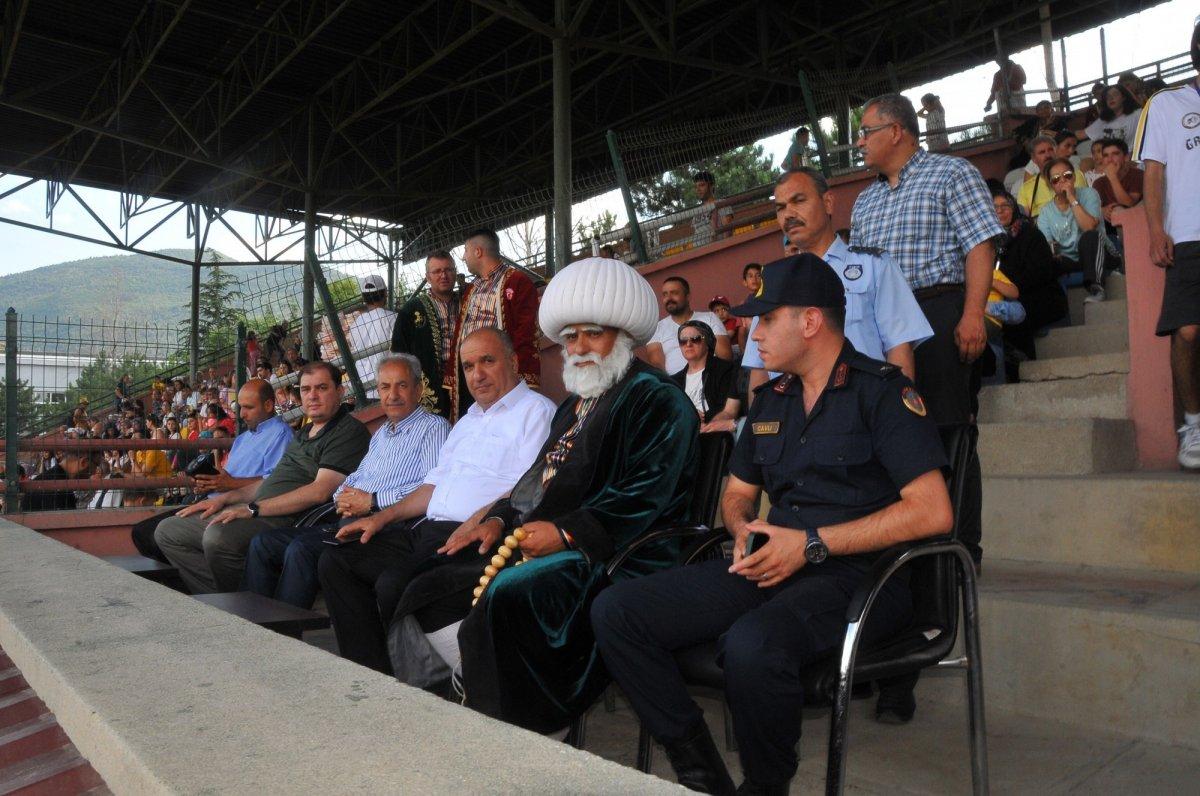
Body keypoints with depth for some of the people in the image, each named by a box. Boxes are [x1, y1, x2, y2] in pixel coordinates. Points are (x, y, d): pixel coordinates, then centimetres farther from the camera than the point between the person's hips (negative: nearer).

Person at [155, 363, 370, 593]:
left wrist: (253, 509, -18)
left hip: (289, 519, -10)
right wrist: (224, 499, 13)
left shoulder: (349, 431, -8)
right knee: (167, 531, 7)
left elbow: (320, 491, -18)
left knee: (217, 537, -35)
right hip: (258, 512, 10)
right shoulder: (303, 434, 24)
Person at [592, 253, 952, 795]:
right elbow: (736, 495, 26)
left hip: (857, 572, -6)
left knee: (752, 644, -39)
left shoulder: (882, 390, -4)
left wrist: (812, 543, -16)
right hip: (771, 566, 7)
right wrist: (744, 531, 1)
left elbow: (933, 512, -14)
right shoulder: (771, 400, 18)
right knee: (615, 610, -11)